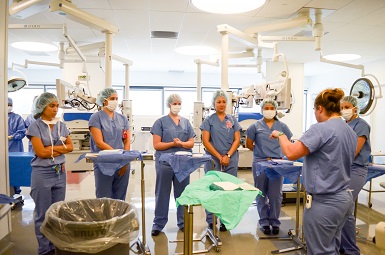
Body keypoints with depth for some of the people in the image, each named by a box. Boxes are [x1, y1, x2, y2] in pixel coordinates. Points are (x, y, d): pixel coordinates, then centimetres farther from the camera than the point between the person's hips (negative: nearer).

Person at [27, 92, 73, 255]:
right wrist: (61, 148, -4)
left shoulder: (61, 125, 8)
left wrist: (52, 149, -8)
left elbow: (70, 147, 6)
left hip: (60, 173, 5)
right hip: (42, 174, -5)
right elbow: (41, 152, -14)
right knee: (43, 214, 6)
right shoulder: (35, 126, -7)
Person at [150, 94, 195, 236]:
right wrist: (173, 143, -16)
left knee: (182, 193, 10)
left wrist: (181, 143, -12)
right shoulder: (160, 122, 2)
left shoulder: (186, 122, 12)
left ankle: (183, 222, 24)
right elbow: (156, 145, -5)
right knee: (162, 193, 6)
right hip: (165, 162, -3)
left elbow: (191, 143, 7)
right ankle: (158, 224, 18)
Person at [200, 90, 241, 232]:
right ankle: (211, 220, 13)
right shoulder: (209, 120, 4)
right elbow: (206, 141, -3)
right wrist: (219, 157, -9)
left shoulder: (232, 120, 10)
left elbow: (237, 140, 5)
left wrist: (228, 156, -8)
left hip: (231, 161, 2)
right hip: (213, 160, -2)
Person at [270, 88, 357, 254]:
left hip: (324, 202, -9)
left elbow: (291, 153, -24)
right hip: (344, 198, 9)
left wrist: (280, 135, -6)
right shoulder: (351, 132, 10)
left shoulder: (321, 129, -18)